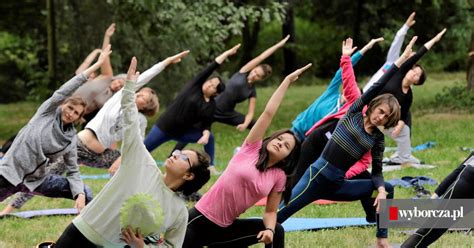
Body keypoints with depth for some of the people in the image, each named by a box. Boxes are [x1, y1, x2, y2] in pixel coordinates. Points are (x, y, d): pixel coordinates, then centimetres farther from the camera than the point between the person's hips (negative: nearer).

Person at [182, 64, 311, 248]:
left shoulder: (279, 177, 5)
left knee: (276, 231, -9)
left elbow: (271, 211, 7)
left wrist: (269, 230, -16)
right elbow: (268, 113, -7)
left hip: (224, 229, 4)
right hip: (199, 220, -4)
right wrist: (288, 80, -6)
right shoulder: (252, 148, -2)